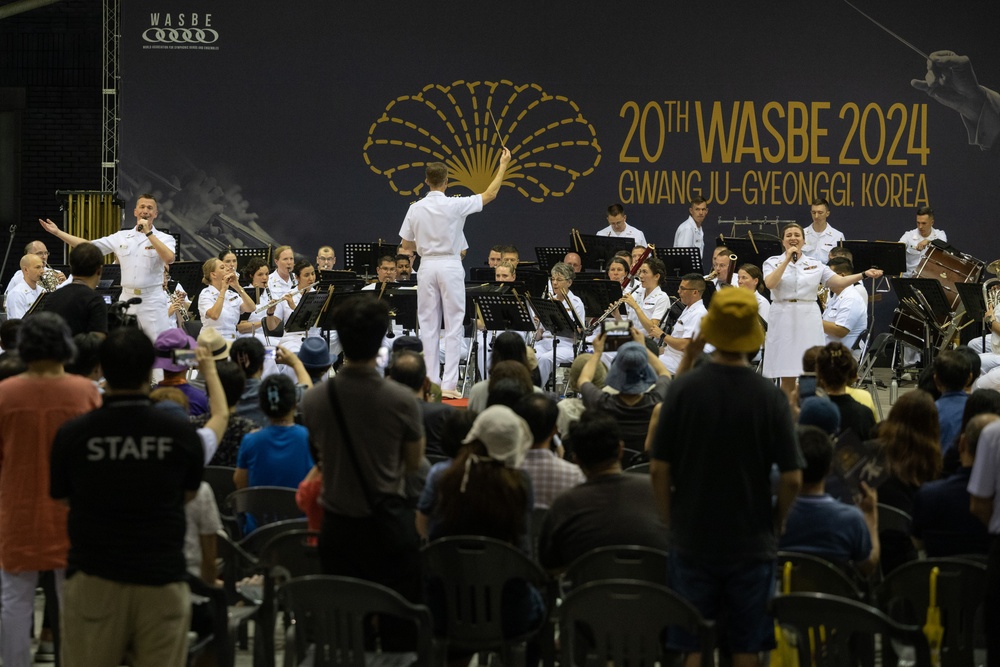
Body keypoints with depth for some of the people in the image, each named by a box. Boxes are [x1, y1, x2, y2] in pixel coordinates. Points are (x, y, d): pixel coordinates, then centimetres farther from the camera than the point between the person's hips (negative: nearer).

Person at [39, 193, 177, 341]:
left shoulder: (164, 238, 1)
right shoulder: (121, 237, 11)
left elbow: (169, 258, -19)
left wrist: (148, 233, -17)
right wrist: (57, 232, 9)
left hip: (152, 301, -4)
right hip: (126, 299, 4)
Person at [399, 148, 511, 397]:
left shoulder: (415, 209, -1)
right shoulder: (455, 206, -11)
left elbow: (406, 244, 6)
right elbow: (490, 194, -2)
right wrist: (503, 165, 7)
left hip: (426, 265, 3)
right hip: (450, 265, -3)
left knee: (428, 326, 9)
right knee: (453, 327, 1)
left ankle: (431, 383, 8)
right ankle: (448, 384, -4)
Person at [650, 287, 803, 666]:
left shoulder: (683, 389, -9)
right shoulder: (769, 397, -10)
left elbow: (658, 470, -7)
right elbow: (792, 478, -9)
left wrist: (670, 521, 7)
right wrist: (776, 522, 9)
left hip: (692, 539, 0)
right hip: (752, 542, 0)